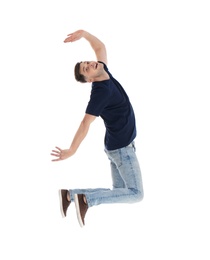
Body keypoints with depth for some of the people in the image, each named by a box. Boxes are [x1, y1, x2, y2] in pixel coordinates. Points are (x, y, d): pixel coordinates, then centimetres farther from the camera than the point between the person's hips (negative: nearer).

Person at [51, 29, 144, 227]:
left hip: (118, 145, 9)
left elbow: (100, 47, 15)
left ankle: (71, 195, 4)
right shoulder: (101, 91, -21)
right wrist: (72, 150, -29)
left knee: (120, 191, 11)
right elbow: (85, 123, -26)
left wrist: (84, 33, -1)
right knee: (136, 194, -6)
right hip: (121, 147, -9)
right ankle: (86, 199, -14)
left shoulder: (104, 74, 3)